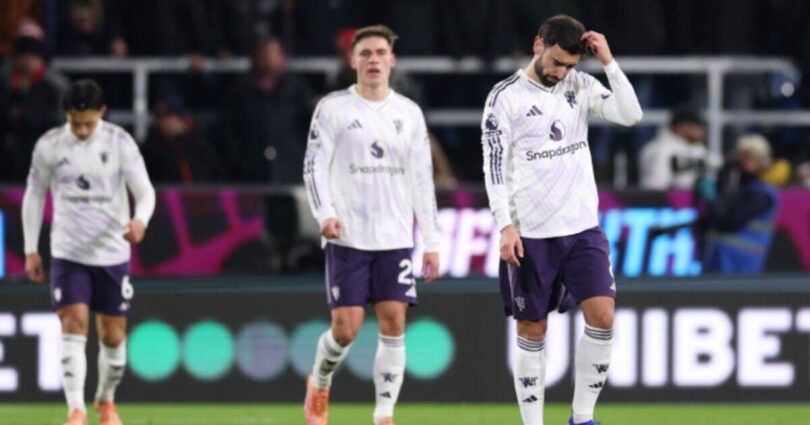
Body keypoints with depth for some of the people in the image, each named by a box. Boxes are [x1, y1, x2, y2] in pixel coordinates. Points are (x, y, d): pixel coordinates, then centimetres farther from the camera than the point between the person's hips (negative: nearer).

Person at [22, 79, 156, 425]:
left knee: (113, 335, 7)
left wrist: (140, 220, -31)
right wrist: (31, 250, 5)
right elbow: (34, 195, 7)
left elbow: (145, 191, -8)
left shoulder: (120, 143, -8)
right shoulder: (49, 146, -5)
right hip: (68, 253, -1)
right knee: (74, 327, -15)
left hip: (112, 253, 1)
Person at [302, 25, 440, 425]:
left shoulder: (409, 114, 9)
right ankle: (319, 384, 24)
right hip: (348, 237, -3)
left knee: (393, 323, -6)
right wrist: (325, 212, -19)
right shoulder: (333, 108, 1)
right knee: (346, 328, -7)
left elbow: (423, 180, 12)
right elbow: (314, 166, -2)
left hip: (395, 237, 3)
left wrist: (432, 241, 7)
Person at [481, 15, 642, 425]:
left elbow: (630, 115, -4)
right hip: (531, 233, -3)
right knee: (532, 330, 1)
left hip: (583, 227, 3)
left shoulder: (580, 86, 7)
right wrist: (506, 228, -14)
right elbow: (494, 166, -7)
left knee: (602, 316, -9)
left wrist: (609, 63, -11)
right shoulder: (506, 96, -5)